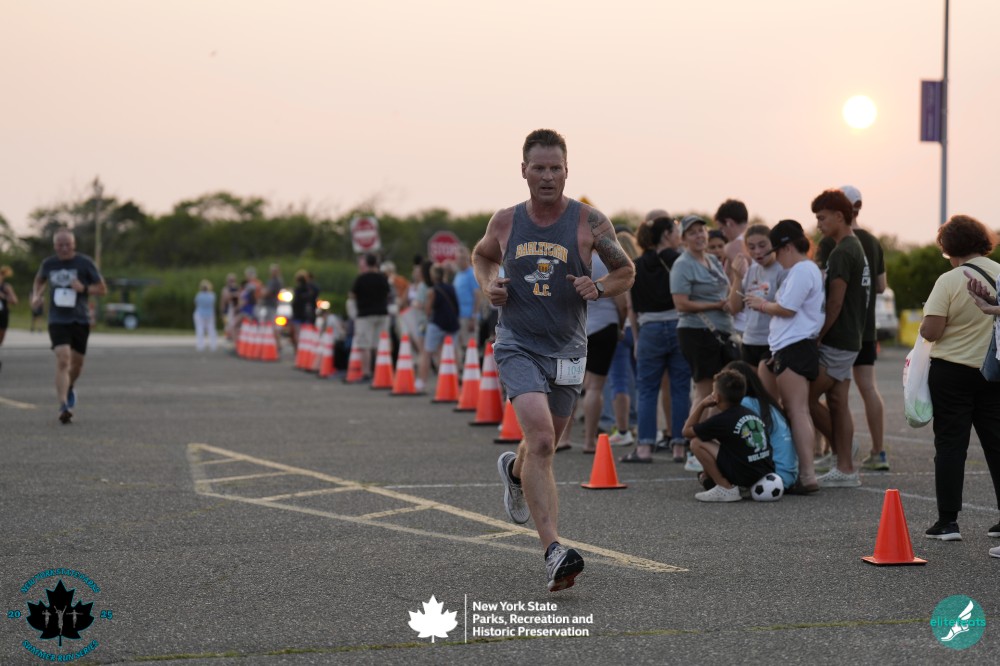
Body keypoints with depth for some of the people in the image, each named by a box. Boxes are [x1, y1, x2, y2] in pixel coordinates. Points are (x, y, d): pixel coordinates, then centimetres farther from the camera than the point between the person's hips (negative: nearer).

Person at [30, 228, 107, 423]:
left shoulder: (85, 263, -4)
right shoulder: (48, 264, 2)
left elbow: (102, 289, 0)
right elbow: (39, 281, 25)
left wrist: (84, 288, -17)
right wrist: (36, 296, 5)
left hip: (80, 320, 1)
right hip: (57, 320, -1)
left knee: (76, 363, 11)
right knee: (62, 360, -18)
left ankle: (70, 388, 45)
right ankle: (63, 406, -22)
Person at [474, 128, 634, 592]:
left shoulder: (590, 222, -5)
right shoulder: (505, 222, 0)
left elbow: (625, 272, 7)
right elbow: (481, 255, 21)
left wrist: (598, 288, -14)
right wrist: (487, 285, 0)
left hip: (566, 349, 2)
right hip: (517, 345, -2)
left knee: (544, 445, 19)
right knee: (541, 440, -22)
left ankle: (515, 469, 58)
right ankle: (553, 550, -25)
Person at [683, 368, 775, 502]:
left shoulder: (721, 420, -7)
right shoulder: (752, 414, 14)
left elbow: (687, 431, 5)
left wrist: (701, 405, 10)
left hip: (745, 476, -8)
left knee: (697, 443, -4)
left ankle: (726, 488, -5)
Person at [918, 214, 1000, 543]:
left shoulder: (949, 281, -14)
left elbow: (931, 331, -17)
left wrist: (924, 323, 4)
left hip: (952, 372, -4)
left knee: (950, 445, 2)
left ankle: (948, 520, 1)